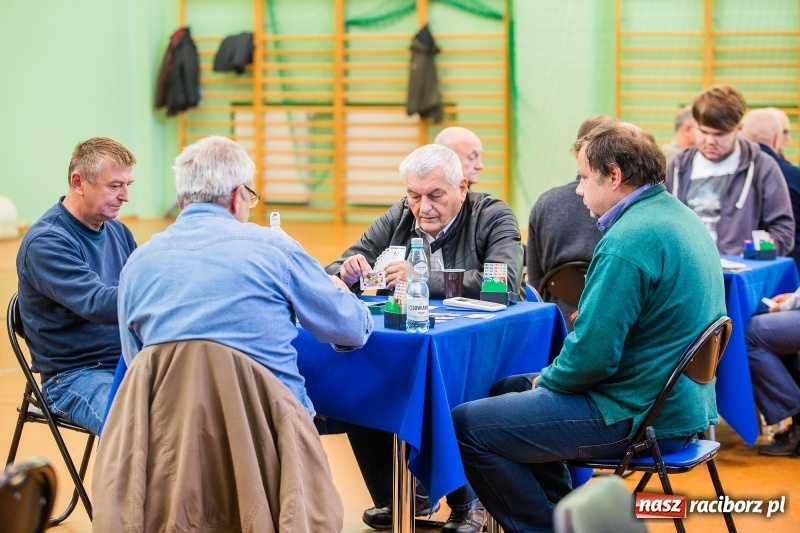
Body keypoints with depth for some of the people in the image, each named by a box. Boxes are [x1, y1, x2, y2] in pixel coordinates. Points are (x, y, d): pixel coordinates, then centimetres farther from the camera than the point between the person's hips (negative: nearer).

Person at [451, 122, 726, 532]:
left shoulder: (628, 241, -22)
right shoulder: (679, 215, 10)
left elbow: (591, 355, -25)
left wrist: (548, 379, -4)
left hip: (638, 418, -11)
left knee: (466, 426, -9)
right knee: (508, 389, 25)